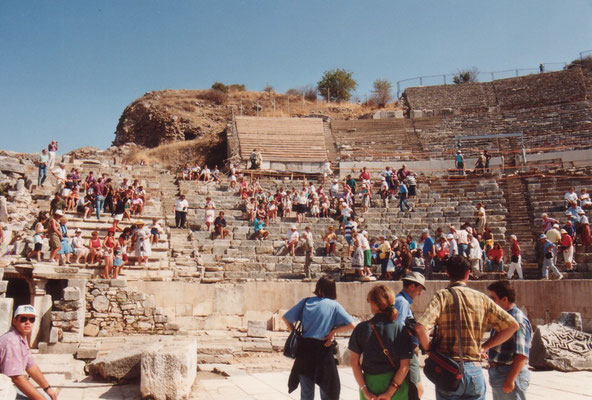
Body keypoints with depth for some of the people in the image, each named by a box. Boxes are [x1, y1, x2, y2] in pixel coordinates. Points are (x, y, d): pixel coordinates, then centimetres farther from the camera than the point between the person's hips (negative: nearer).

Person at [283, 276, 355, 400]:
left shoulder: (306, 302, 4)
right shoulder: (334, 305, -3)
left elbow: (286, 318, 7)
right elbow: (351, 325, -12)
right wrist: (333, 331, -4)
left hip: (304, 349, 3)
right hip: (324, 350, -2)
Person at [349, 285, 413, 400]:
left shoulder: (361, 328, -6)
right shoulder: (401, 329, -8)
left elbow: (354, 362, -6)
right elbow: (404, 366, -11)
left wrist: (364, 390, -6)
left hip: (369, 382, 0)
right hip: (395, 382, 0)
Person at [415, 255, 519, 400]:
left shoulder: (442, 296, -6)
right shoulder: (481, 298, 3)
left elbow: (420, 327, -20)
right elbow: (512, 325, 4)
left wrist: (429, 350, -3)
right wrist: (485, 346, 9)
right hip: (475, 369, 2)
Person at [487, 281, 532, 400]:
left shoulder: (518, 321, -20)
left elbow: (521, 356, -25)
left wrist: (510, 380, -25)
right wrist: (493, 374, 21)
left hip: (511, 374, -10)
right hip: (497, 372, 10)